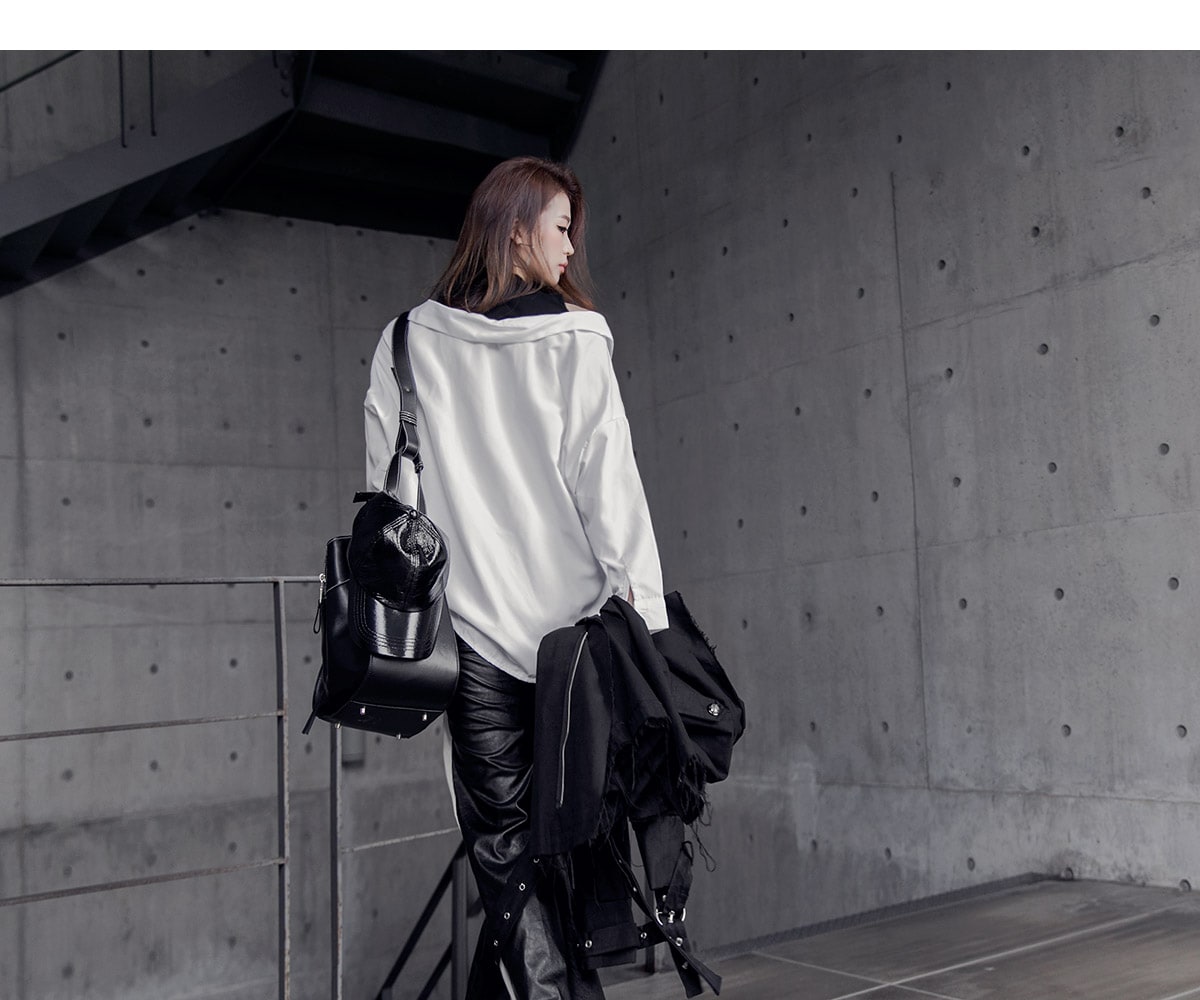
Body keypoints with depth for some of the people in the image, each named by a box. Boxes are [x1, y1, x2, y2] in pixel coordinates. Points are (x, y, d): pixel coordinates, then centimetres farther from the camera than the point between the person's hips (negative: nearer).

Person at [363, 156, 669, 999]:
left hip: (474, 625, 0)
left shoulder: (410, 343, 3)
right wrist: (646, 610, -5)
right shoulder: (576, 340, -2)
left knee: (505, 840, 5)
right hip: (573, 623, 0)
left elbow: (387, 491, 3)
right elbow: (610, 485, -7)